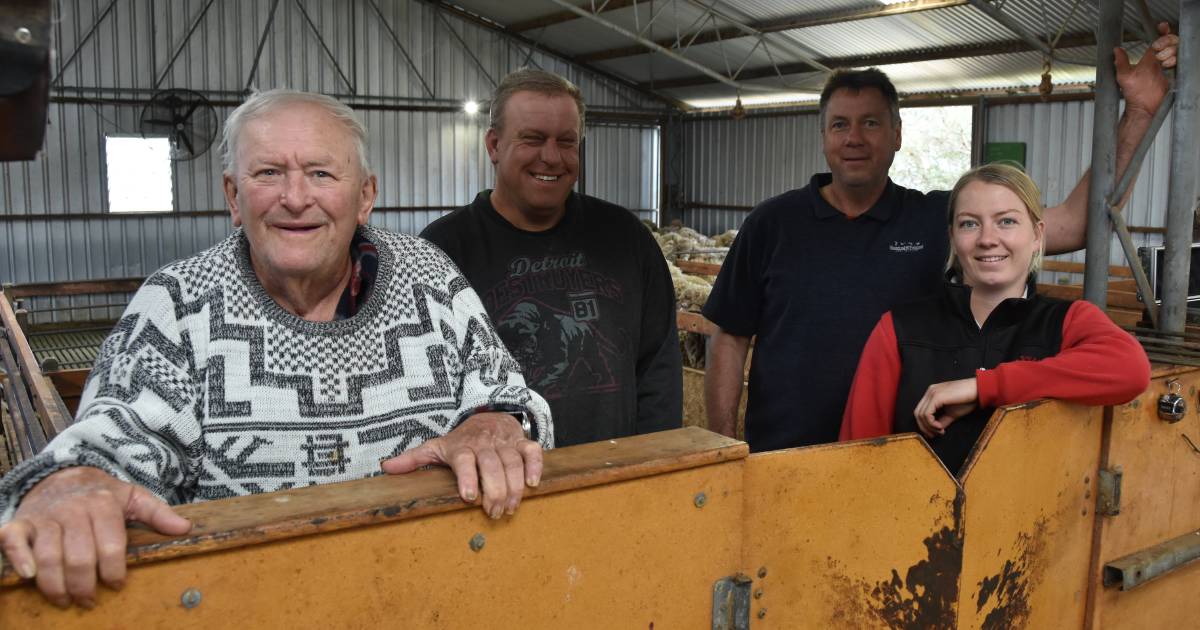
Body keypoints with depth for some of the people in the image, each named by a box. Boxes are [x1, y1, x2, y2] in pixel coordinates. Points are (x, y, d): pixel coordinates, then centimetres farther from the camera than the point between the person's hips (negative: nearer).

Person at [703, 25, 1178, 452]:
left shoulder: (937, 220, 0)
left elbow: (1075, 224, -4)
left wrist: (1139, 110, -10)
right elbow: (730, 339, -1)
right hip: (778, 454, 0)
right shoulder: (772, 223, -2)